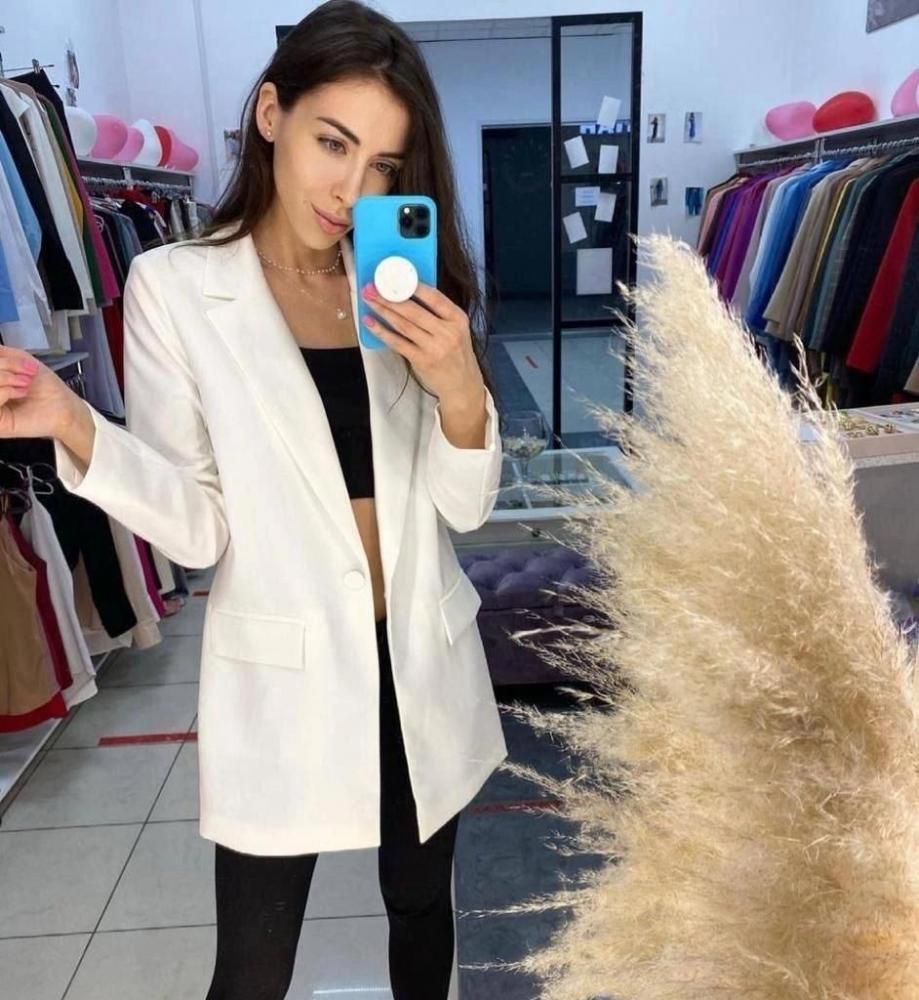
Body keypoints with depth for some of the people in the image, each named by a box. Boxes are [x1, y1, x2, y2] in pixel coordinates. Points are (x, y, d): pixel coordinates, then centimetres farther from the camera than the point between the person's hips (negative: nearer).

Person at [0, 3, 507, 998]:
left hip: (423, 662, 4)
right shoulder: (174, 286, -8)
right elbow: (200, 530, -12)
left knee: (422, 907, 24)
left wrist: (460, 392, -21)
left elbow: (466, 507, -3)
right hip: (280, 679, -3)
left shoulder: (410, 289, 1)